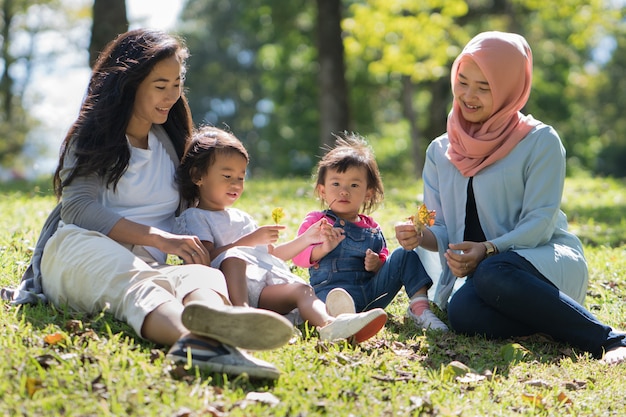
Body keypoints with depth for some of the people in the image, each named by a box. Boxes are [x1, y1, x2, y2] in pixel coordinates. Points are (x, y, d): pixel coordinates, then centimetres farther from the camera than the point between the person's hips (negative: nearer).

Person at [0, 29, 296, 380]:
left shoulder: (171, 141, 25)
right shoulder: (91, 136, 9)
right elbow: (77, 207, -7)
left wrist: (195, 246, 1)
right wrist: (159, 238, -20)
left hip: (146, 263, 4)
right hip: (81, 248, -3)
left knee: (203, 275, -35)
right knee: (134, 283, -42)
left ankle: (208, 337, -74)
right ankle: (190, 334, -78)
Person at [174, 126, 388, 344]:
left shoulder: (242, 217, 35)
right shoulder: (192, 218, 11)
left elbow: (271, 254, 34)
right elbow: (209, 257, -8)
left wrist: (305, 239, 22)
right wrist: (251, 240, -13)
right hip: (233, 285, -6)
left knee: (301, 289, -24)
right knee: (233, 257, -36)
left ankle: (328, 324, -56)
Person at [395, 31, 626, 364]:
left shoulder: (540, 141, -1)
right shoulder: (440, 152, 12)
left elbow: (539, 222, -9)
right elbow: (442, 231, 10)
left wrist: (488, 250, -25)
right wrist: (420, 236, -14)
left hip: (549, 264, -3)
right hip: (480, 271, 3)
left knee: (492, 275, -39)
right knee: (462, 313, -34)